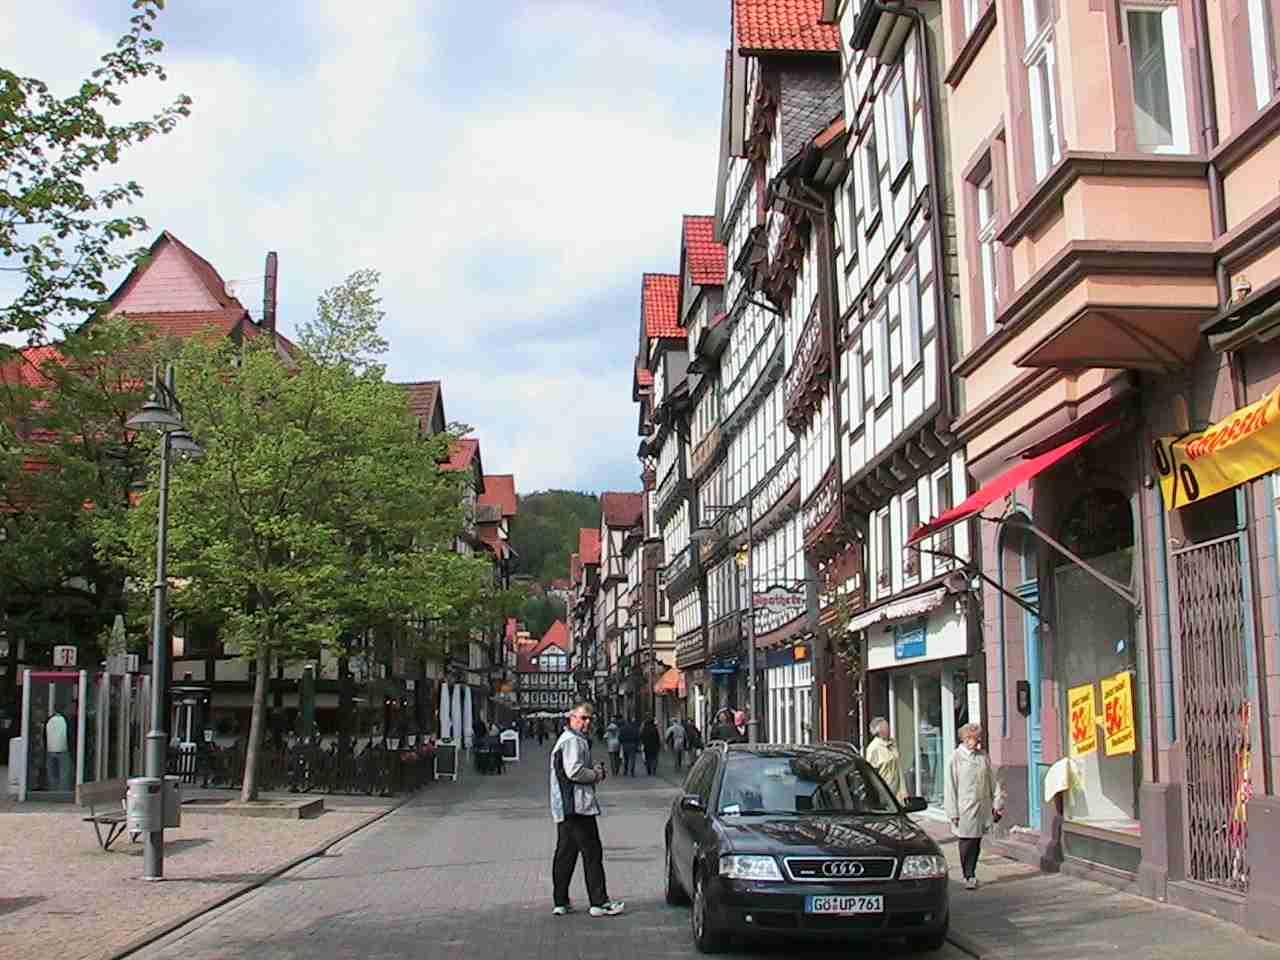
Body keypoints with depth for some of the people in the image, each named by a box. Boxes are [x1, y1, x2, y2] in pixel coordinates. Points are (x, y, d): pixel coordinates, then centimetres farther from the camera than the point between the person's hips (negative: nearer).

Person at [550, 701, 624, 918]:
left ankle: (560, 902, 15)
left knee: (565, 853, 11)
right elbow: (574, 771, -23)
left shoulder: (570, 740, 22)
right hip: (577, 806, -11)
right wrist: (596, 775, -8)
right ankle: (599, 903, -5)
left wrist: (594, 770, 14)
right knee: (592, 853, -7)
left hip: (564, 808, 11)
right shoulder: (573, 741, -12)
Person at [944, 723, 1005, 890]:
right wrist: (953, 812, -9)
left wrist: (997, 803, 8)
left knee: (977, 843, 9)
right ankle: (968, 877, 7)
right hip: (965, 808, -4)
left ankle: (971, 874, 21)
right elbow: (950, 787, -6)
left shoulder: (983, 757, 7)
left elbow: (993, 781, 13)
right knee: (966, 842, -2)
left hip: (982, 807, 4)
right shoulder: (955, 758, -6)